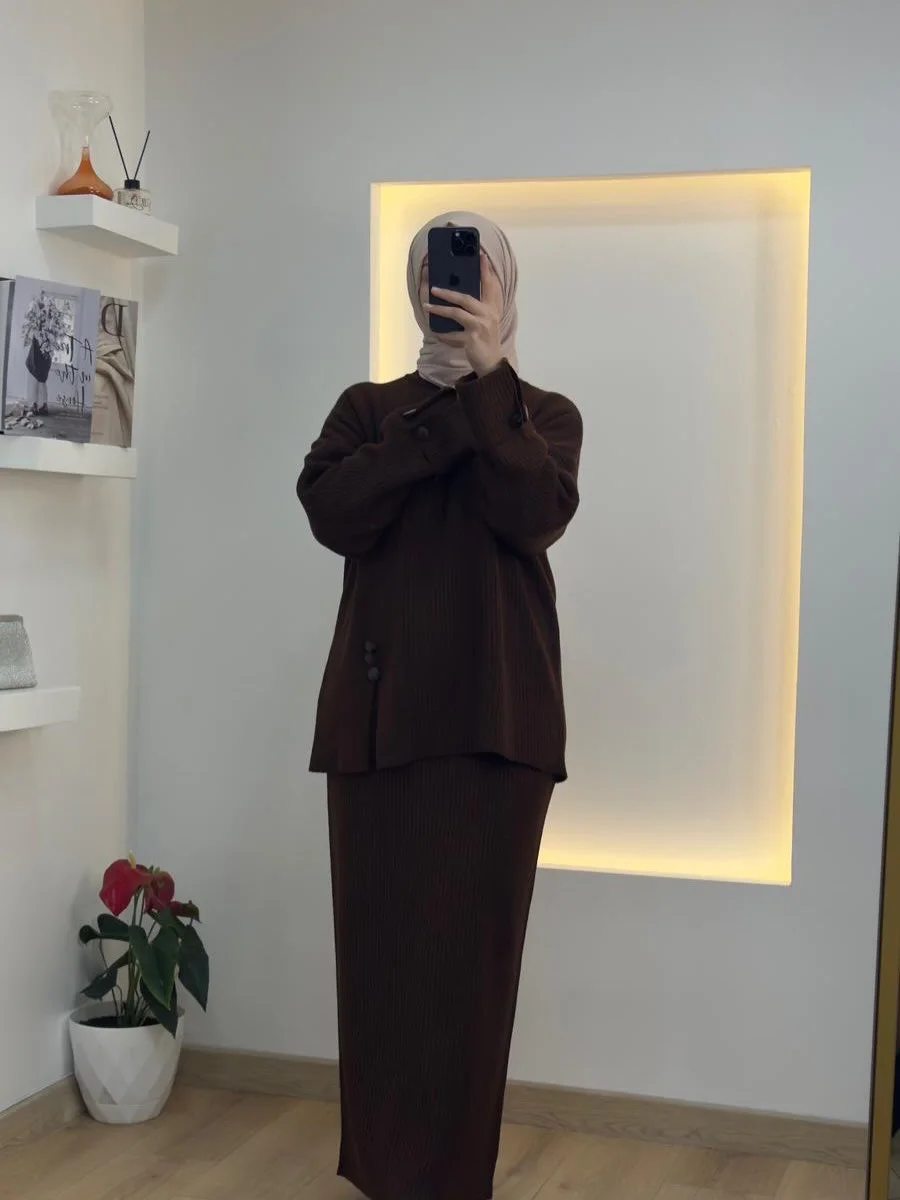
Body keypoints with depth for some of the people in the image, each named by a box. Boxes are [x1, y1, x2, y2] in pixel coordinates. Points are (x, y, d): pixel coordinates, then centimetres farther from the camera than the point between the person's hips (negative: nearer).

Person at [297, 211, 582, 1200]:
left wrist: (487, 378, -13)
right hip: (381, 711, 1)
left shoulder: (545, 414, 12)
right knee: (382, 943, 1)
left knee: (471, 946, -2)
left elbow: (536, 515, -9)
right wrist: (446, 416, -8)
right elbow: (333, 513, -6)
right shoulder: (369, 408, 14)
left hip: (497, 713, -1)